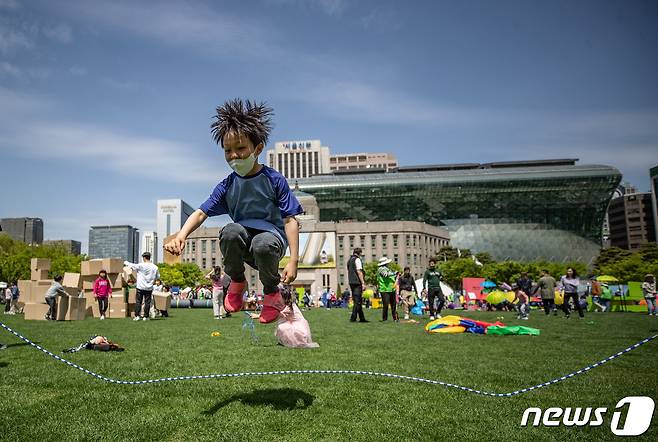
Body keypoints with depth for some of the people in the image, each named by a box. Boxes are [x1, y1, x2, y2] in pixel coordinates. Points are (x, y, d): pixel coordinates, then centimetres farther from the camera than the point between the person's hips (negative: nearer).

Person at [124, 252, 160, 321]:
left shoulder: (141, 265, -12)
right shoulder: (155, 267, -3)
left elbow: (132, 265, 2)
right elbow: (158, 277, 7)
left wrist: (126, 263, 20)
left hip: (140, 287, -2)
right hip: (149, 288, 2)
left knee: (138, 301, 7)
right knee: (147, 302, 7)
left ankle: (137, 315, 4)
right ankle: (145, 316, 10)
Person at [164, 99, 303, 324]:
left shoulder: (274, 180, -8)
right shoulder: (227, 186, 1)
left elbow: (290, 220, -10)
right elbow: (201, 212, -5)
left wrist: (293, 260, -18)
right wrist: (181, 235, -27)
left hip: (271, 234, -2)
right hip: (243, 241, 3)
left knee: (262, 244, -39)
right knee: (230, 231, -33)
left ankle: (272, 293, -5)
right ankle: (237, 282, -1)